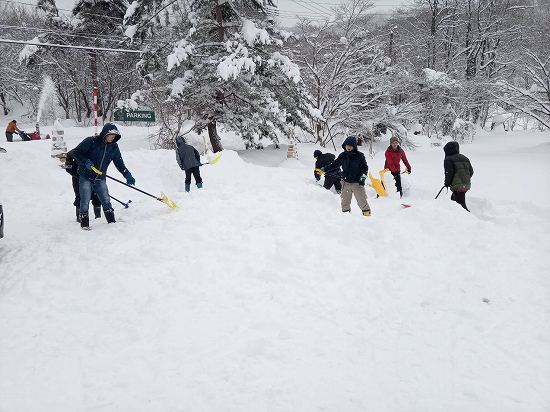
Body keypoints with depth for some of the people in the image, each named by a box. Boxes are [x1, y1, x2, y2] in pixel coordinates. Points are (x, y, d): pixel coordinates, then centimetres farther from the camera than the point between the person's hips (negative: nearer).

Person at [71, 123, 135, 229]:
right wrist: (85, 161, -25)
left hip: (100, 178, 4)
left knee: (106, 200, 2)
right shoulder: (91, 141, -14)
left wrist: (127, 175, -5)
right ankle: (84, 223, 10)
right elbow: (75, 152, -11)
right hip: (85, 176, -4)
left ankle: (112, 221, 13)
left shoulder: (114, 147, 0)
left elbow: (119, 163, 6)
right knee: (85, 201, -3)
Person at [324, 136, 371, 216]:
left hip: (357, 182, -4)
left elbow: (365, 167, 0)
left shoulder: (359, 155, -4)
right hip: (346, 182, 4)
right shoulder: (342, 156, 5)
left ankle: (366, 212, 10)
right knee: (345, 200, 10)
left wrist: (363, 175, -17)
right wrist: (324, 169, 11)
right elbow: (335, 164, 16)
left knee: (361, 199, -3)